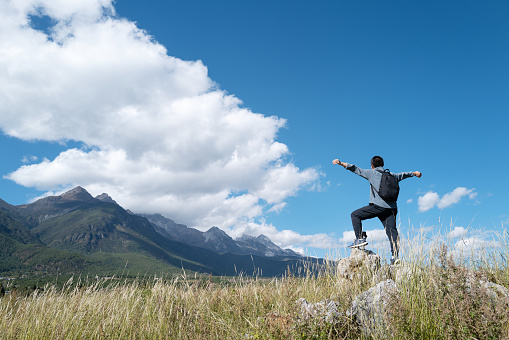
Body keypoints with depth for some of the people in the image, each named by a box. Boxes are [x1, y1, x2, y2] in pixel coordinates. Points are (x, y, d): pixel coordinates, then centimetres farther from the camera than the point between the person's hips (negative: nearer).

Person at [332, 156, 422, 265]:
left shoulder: (372, 173, 9)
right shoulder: (392, 175, 24)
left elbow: (356, 169, 4)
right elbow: (403, 174, 41)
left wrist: (341, 163, 4)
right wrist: (415, 173, 60)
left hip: (378, 206, -6)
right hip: (392, 208, 6)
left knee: (355, 215, 5)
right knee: (392, 230, 1)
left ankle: (360, 238, -5)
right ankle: (395, 255, -10)